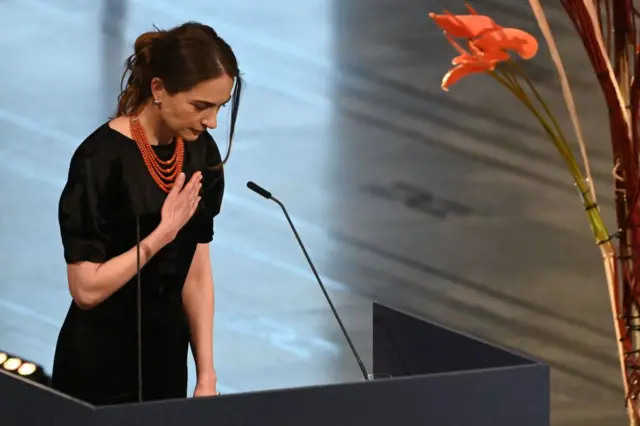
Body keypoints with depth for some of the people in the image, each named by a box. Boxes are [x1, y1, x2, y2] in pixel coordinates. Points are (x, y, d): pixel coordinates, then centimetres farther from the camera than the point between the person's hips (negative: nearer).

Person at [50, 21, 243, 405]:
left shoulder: (201, 153, 0)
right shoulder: (102, 158, -20)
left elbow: (197, 273, 3)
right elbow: (86, 289, -20)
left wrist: (206, 375, -1)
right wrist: (162, 233, -19)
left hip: (167, 362, 6)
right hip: (99, 372, -6)